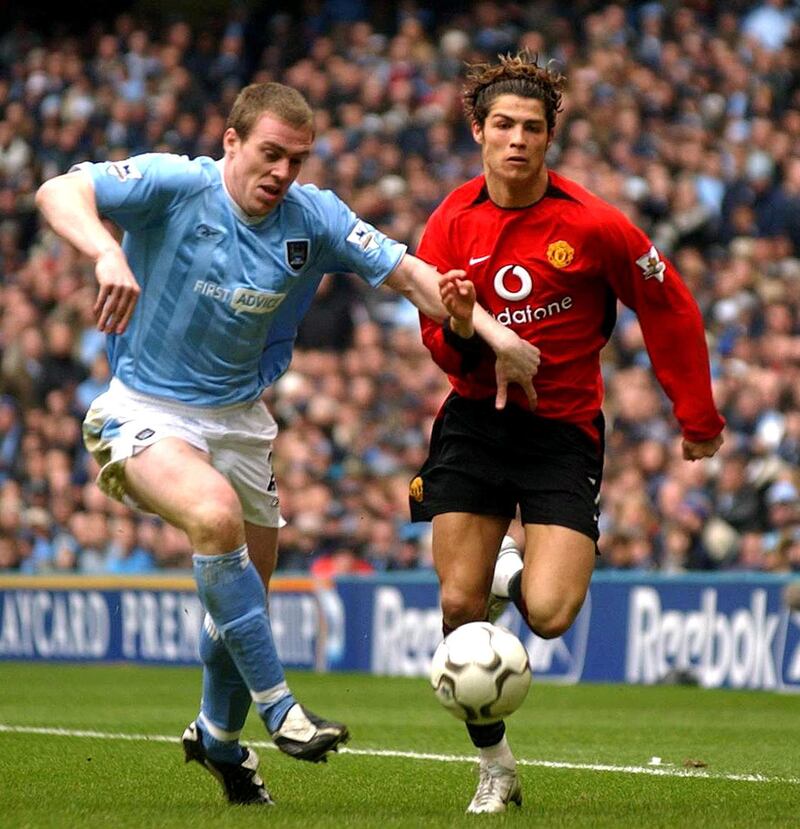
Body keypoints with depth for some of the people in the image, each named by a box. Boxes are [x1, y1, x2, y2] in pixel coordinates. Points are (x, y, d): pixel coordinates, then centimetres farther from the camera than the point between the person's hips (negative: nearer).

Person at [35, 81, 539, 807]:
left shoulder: (313, 218, -5)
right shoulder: (174, 186, -18)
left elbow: (409, 273, 1)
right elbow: (60, 193, -30)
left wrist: (494, 333, -10)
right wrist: (106, 253, -50)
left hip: (237, 415, 5)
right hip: (145, 410, -5)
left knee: (245, 596, 12)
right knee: (215, 515, -34)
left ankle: (220, 737, 41)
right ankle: (279, 708, -24)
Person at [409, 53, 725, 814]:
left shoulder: (592, 224, -12)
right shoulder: (451, 225, -2)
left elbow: (669, 310, 0)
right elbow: (444, 353, 1)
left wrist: (697, 418, 5)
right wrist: (461, 330, -23)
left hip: (562, 431, -2)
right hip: (475, 422, 3)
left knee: (548, 614, -17)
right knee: (458, 608, -4)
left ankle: (514, 575, 22)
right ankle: (495, 770, 15)